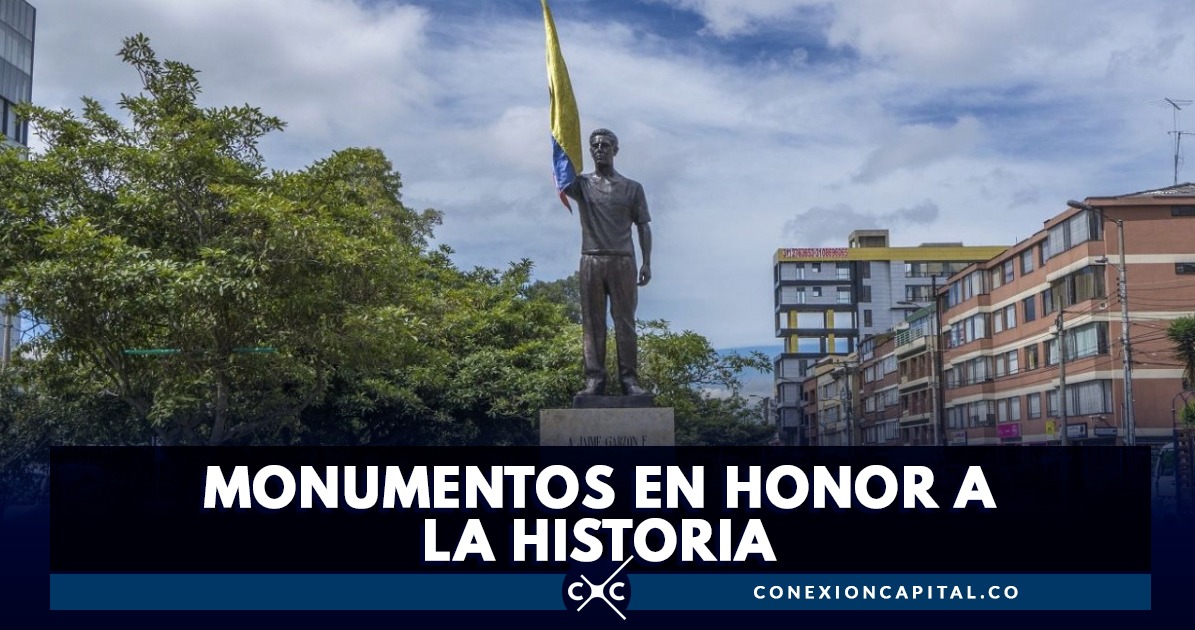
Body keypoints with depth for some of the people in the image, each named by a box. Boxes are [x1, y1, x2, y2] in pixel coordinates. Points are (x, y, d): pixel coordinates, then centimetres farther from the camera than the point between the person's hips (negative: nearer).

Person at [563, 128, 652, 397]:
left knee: (625, 321, -2)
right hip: (591, 261, 1)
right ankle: (594, 380, 0)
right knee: (592, 322, -1)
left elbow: (643, 227, 9)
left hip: (622, 261, 0)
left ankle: (629, 379, -1)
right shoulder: (581, 184, 12)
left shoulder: (632, 188, 11)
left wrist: (647, 262, 1)